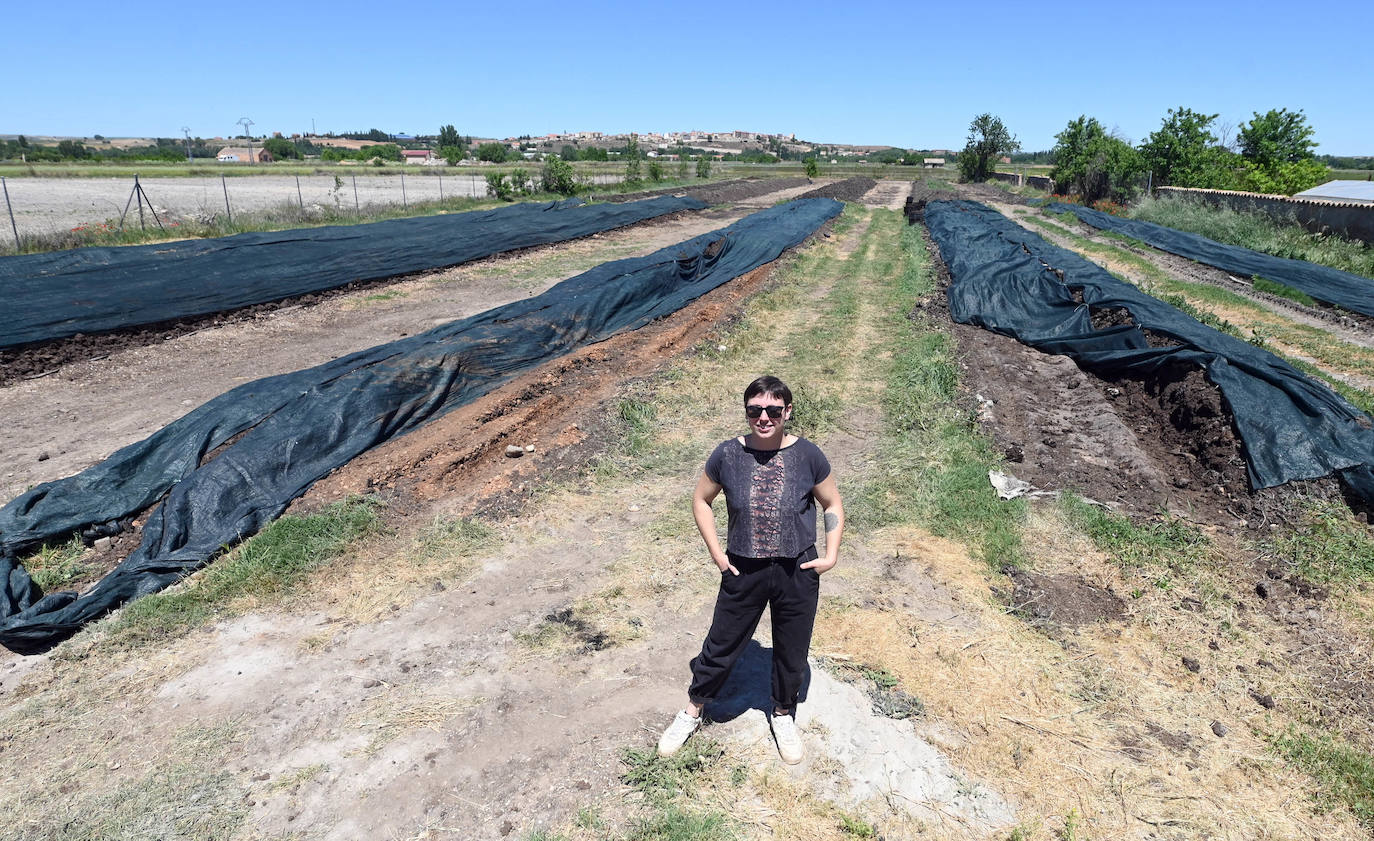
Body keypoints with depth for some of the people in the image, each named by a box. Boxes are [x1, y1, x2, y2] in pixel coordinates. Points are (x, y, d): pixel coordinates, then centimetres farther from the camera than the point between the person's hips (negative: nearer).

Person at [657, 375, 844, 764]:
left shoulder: (807, 455, -10)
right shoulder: (728, 455, -10)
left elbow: (833, 505, 3)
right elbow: (701, 500, 4)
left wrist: (831, 554, -5)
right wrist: (716, 552, -2)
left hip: (797, 573, 1)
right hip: (744, 572, 0)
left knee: (792, 652, 18)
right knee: (721, 645, 14)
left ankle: (783, 714, 46)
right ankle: (692, 711, 39)